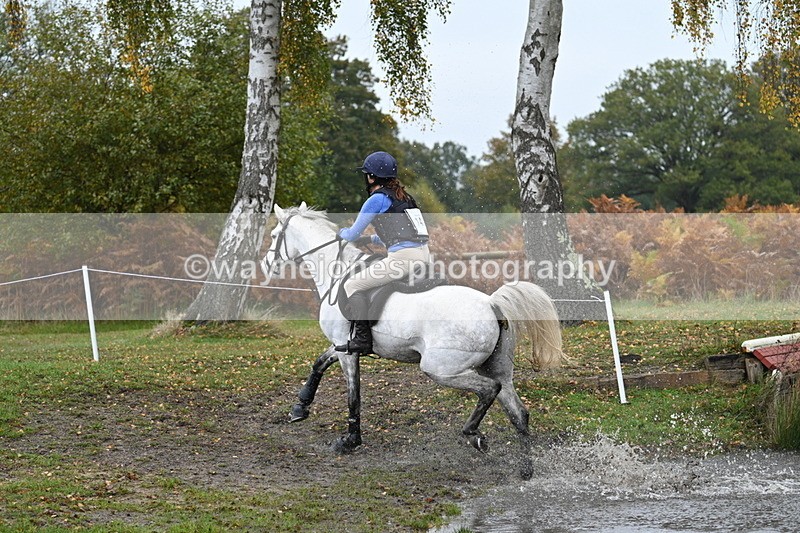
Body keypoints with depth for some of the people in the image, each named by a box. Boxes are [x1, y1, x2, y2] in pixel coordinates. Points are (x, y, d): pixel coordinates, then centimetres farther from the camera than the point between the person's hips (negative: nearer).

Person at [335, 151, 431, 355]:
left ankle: (362, 339, -8)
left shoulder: (377, 200, -3)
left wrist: (342, 232, 26)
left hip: (403, 257, -9)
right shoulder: (404, 197, 21)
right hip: (424, 255, 9)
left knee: (353, 285, 0)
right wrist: (371, 240, 41)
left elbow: (352, 235, 3)